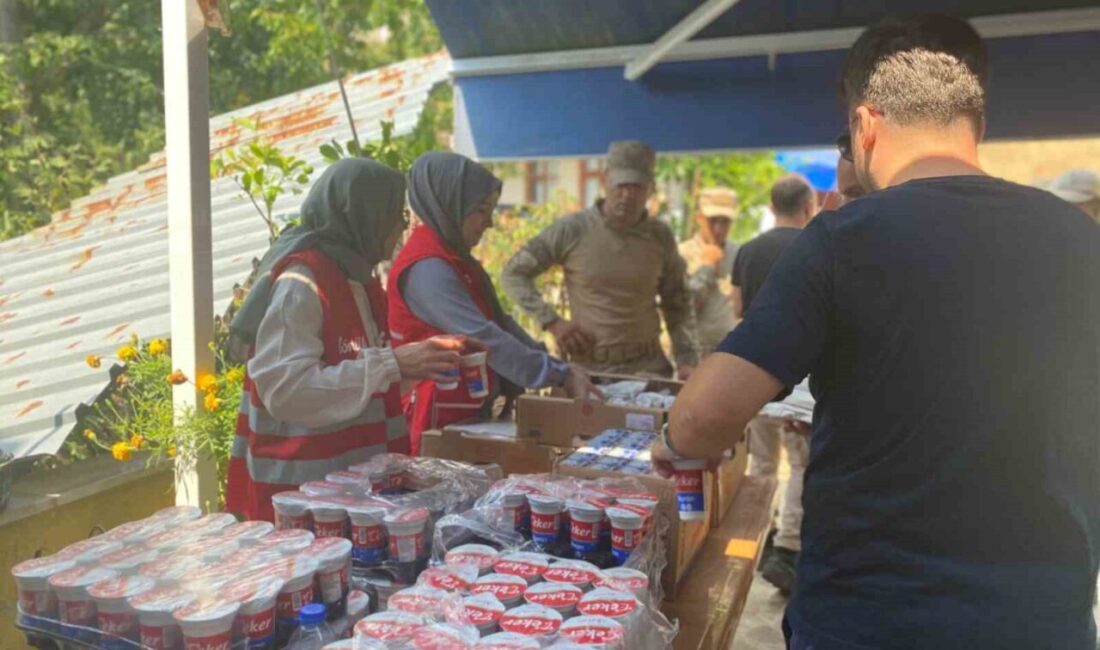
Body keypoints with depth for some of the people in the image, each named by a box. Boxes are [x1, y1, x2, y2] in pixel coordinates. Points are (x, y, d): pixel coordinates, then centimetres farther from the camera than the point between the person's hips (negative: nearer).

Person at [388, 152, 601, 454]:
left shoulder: (456, 260, 12)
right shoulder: (427, 268, -19)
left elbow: (500, 323, 10)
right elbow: (484, 339, -26)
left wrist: (558, 367, 0)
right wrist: (561, 375, -23)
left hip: (470, 415, 9)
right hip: (439, 420, -9)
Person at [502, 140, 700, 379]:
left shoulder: (661, 237, 5)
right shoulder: (572, 230, -4)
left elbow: (678, 306, 14)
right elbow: (514, 274, 1)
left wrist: (687, 360, 3)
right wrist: (552, 322, -7)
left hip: (647, 367, 2)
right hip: (588, 368, -2)